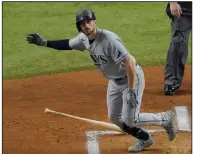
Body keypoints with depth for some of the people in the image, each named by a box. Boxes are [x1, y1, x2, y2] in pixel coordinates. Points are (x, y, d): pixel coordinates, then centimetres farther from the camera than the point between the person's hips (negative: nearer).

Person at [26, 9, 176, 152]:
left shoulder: (109, 40, -33)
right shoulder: (84, 39, -7)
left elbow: (129, 63, -34)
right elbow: (67, 44, 13)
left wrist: (131, 91, -34)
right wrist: (44, 42, 3)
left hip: (132, 78, -9)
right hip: (114, 81, 9)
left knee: (129, 120, -9)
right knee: (115, 118, 12)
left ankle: (166, 118, 13)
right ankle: (144, 139, 32)